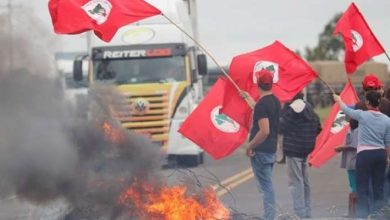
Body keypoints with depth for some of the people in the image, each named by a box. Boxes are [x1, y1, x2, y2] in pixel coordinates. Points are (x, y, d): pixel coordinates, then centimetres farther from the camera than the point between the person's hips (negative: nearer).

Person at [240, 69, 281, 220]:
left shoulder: (262, 104, -19)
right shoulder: (275, 101, 8)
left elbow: (264, 131, -26)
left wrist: (250, 146, -16)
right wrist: (247, 98, 43)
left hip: (261, 151, -9)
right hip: (272, 149, 9)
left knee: (265, 185, -6)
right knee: (266, 184, 17)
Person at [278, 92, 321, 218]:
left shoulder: (292, 109, -16)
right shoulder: (309, 108, 11)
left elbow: (282, 128, -16)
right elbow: (318, 128, 18)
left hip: (293, 150, -9)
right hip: (305, 150, 9)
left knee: (295, 183, -6)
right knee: (304, 182, 16)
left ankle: (300, 214, -8)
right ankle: (307, 213, 22)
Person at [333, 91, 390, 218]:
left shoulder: (362, 115, -9)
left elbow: (346, 110, 9)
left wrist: (338, 100, 28)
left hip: (365, 155, -4)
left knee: (362, 188, 0)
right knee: (378, 187, 10)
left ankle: (363, 215, -4)